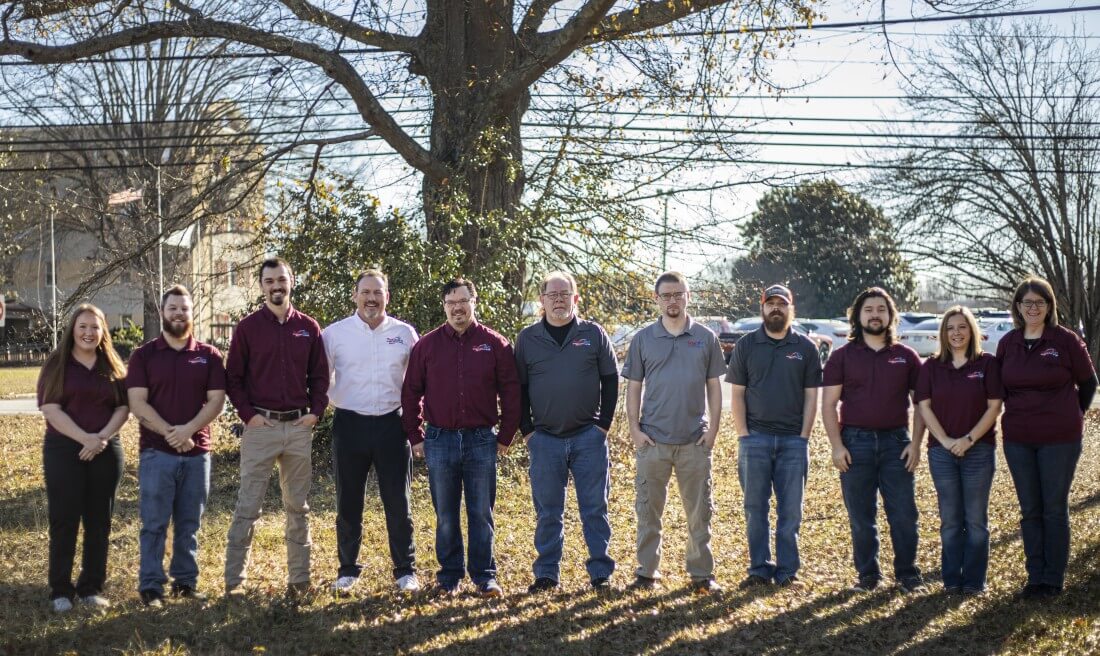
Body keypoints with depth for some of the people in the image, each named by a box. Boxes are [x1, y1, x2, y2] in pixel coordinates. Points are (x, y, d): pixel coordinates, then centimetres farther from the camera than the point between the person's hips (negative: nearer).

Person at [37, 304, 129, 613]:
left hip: (107, 451, 3)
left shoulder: (113, 367, 9)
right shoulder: (56, 365, 1)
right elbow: (51, 409, -9)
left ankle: (92, 588, 14)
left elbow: (123, 408, 4)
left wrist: (102, 438, -13)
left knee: (99, 522, 5)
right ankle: (60, 591, 6)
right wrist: (84, 438, -19)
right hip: (63, 450, -3)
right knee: (63, 521, -2)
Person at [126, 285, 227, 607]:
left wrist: (188, 429, -16)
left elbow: (216, 401, -2)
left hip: (197, 453, 2)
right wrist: (169, 432, -16)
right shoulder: (143, 355, 2)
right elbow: (137, 403, -6)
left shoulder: (209, 355, 5)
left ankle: (186, 581, 18)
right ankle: (150, 586, 7)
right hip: (156, 452, -2)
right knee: (154, 524, 1)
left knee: (189, 524, 9)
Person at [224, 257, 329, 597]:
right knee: (247, 506, -2)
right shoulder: (248, 327, 1)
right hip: (260, 426, -2)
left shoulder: (308, 327, 7)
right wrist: (248, 414, -8)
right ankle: (235, 579, 6)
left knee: (298, 506, 9)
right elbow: (233, 377, 2)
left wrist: (316, 410, -1)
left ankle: (299, 578, 18)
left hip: (299, 427, 3)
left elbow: (320, 374, 11)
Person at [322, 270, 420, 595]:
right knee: (348, 502, 7)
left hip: (391, 424, 0)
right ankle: (347, 569, 20)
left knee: (399, 501, 3)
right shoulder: (334, 333, 0)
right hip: (350, 424, 0)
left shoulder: (405, 333, 4)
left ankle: (406, 570, 14)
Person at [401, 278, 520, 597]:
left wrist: (506, 436, 1)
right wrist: (415, 437, 3)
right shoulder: (427, 345, 4)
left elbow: (511, 392, 4)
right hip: (439, 440, 1)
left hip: (481, 440, -1)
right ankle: (449, 576, 19)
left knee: (481, 514, 5)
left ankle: (485, 576, 14)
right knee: (445, 516, 9)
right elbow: (410, 392, 7)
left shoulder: (495, 344, 1)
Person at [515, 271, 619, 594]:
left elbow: (611, 379, 5)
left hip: (589, 436, -1)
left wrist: (604, 424, -2)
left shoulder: (593, 334, 3)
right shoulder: (527, 338, 5)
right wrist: (526, 431, 1)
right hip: (545, 439, 1)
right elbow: (519, 388, 8)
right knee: (548, 512, 7)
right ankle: (547, 573, 17)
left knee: (595, 508, 4)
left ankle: (601, 571, 13)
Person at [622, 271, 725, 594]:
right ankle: (647, 572, 15)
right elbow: (633, 387, 6)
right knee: (648, 509, 5)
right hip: (652, 440, 0)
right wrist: (634, 429, -3)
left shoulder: (705, 338, 5)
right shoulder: (643, 338, 4)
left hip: (695, 440, 0)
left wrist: (713, 428, -1)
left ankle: (702, 574, 15)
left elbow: (714, 386, 7)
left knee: (699, 510, 6)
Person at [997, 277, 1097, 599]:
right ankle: (1035, 576, 18)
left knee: (1055, 509, 4)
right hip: (1018, 440, 3)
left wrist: (1068, 417, 10)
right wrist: (1021, 414, 11)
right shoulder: (1008, 343, 3)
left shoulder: (1066, 340, -7)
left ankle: (1054, 579, 14)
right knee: (1030, 510, 9)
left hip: (1060, 439, -3)